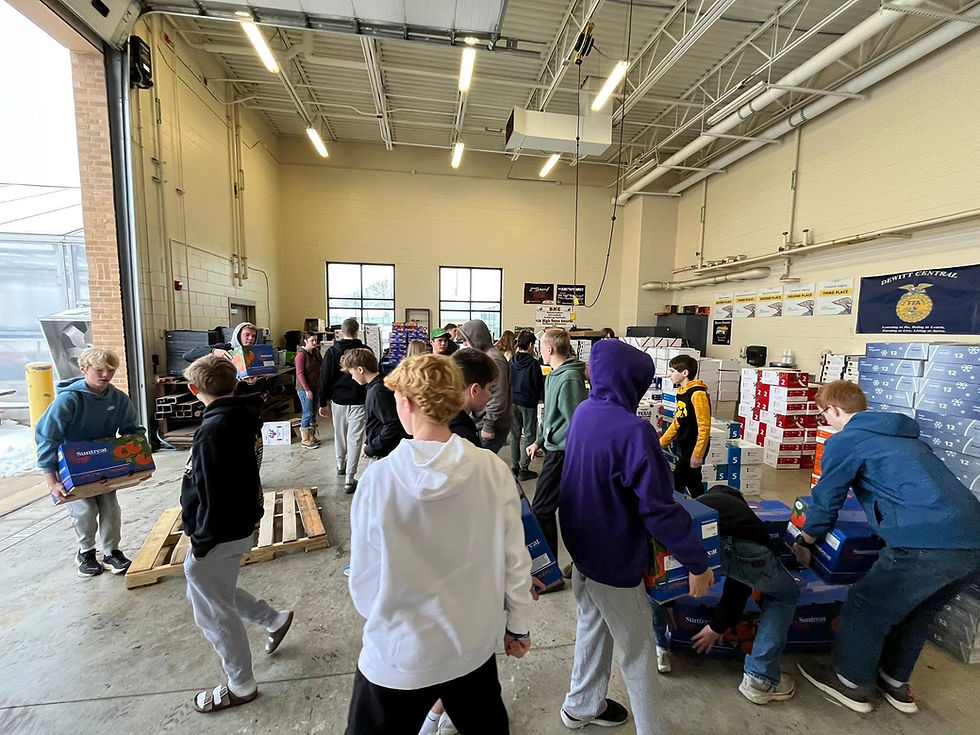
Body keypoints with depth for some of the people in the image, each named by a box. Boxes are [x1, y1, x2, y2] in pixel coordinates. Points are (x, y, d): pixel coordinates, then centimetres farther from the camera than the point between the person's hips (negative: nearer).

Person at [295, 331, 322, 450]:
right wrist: (307, 390, -18)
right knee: (308, 413, -1)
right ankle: (305, 440, 11)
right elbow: (300, 373, -17)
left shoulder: (316, 352, 8)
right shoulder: (301, 354, -14)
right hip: (304, 389, -7)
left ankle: (312, 436, 26)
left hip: (315, 387, 7)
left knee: (314, 412, 13)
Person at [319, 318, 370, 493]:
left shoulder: (332, 352, -2)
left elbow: (324, 379, -2)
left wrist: (324, 403, 4)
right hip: (358, 401, -2)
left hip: (338, 400, 3)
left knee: (339, 434, 21)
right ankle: (349, 479, -2)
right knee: (354, 438, 0)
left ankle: (341, 464, 43)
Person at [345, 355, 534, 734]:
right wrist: (518, 626, 8)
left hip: (401, 653, -2)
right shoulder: (493, 470, -18)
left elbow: (364, 580, -12)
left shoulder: (380, 478, -23)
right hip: (476, 643, 3)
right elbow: (515, 559, -9)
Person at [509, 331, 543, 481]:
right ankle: (524, 469, 6)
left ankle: (514, 467, 20)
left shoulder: (512, 360, 1)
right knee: (529, 435, 4)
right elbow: (539, 384, -8)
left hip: (513, 401, 5)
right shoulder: (533, 363, -14)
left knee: (515, 435, 13)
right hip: (528, 402, -5)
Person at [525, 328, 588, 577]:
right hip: (555, 448, 10)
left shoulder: (569, 379, -20)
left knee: (541, 510, -3)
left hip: (563, 452, -10)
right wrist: (539, 441, 23)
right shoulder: (553, 375, 11)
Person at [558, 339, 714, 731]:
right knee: (638, 650, 15)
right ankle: (649, 728, 35)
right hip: (613, 558, -8)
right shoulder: (633, 430, -29)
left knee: (592, 626, 27)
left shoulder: (583, 412, -3)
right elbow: (659, 508, -26)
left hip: (582, 545, 8)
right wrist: (697, 561, -14)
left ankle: (582, 706, 46)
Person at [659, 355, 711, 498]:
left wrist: (698, 454, -22)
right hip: (683, 447, 9)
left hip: (694, 448, -9)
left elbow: (704, 427, -21)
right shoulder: (681, 391, 10)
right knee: (692, 483, 17)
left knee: (675, 486, -5)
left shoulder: (698, 393, -18)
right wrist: (661, 443, 19)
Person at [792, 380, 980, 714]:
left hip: (925, 543, -8)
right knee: (915, 613, 28)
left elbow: (826, 501, 4)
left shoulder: (845, 440, -2)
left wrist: (803, 543, 21)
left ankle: (853, 685, 30)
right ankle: (896, 683, 45)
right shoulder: (904, 435, 23)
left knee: (864, 607, 13)